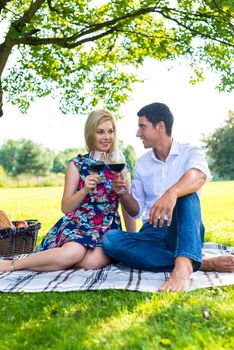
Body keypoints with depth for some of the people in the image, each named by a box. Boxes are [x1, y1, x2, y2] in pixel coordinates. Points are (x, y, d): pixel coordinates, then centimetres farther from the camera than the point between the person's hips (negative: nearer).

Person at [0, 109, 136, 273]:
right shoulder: (77, 164, 4)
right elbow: (65, 208, 1)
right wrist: (85, 190, -15)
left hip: (108, 229, 2)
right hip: (78, 224, -1)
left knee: (94, 260, -33)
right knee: (73, 253, -35)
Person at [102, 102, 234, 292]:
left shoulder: (190, 152, 0)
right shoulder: (142, 163, 12)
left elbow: (198, 175, -27)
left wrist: (172, 193, -48)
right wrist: (123, 193, -7)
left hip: (185, 232, -3)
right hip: (152, 233, 4)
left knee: (185, 193, -30)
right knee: (110, 239, -26)